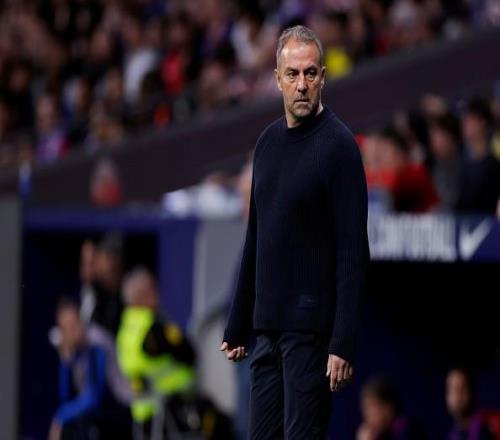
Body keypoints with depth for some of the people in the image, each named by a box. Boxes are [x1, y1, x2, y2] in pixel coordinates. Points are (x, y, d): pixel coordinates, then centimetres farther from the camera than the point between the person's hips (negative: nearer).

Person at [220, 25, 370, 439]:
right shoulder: (268, 141, 13)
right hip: (269, 327, 7)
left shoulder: (338, 144, -10)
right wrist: (237, 327, 19)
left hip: (312, 328, -7)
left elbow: (353, 251, -14)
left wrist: (344, 344, -19)